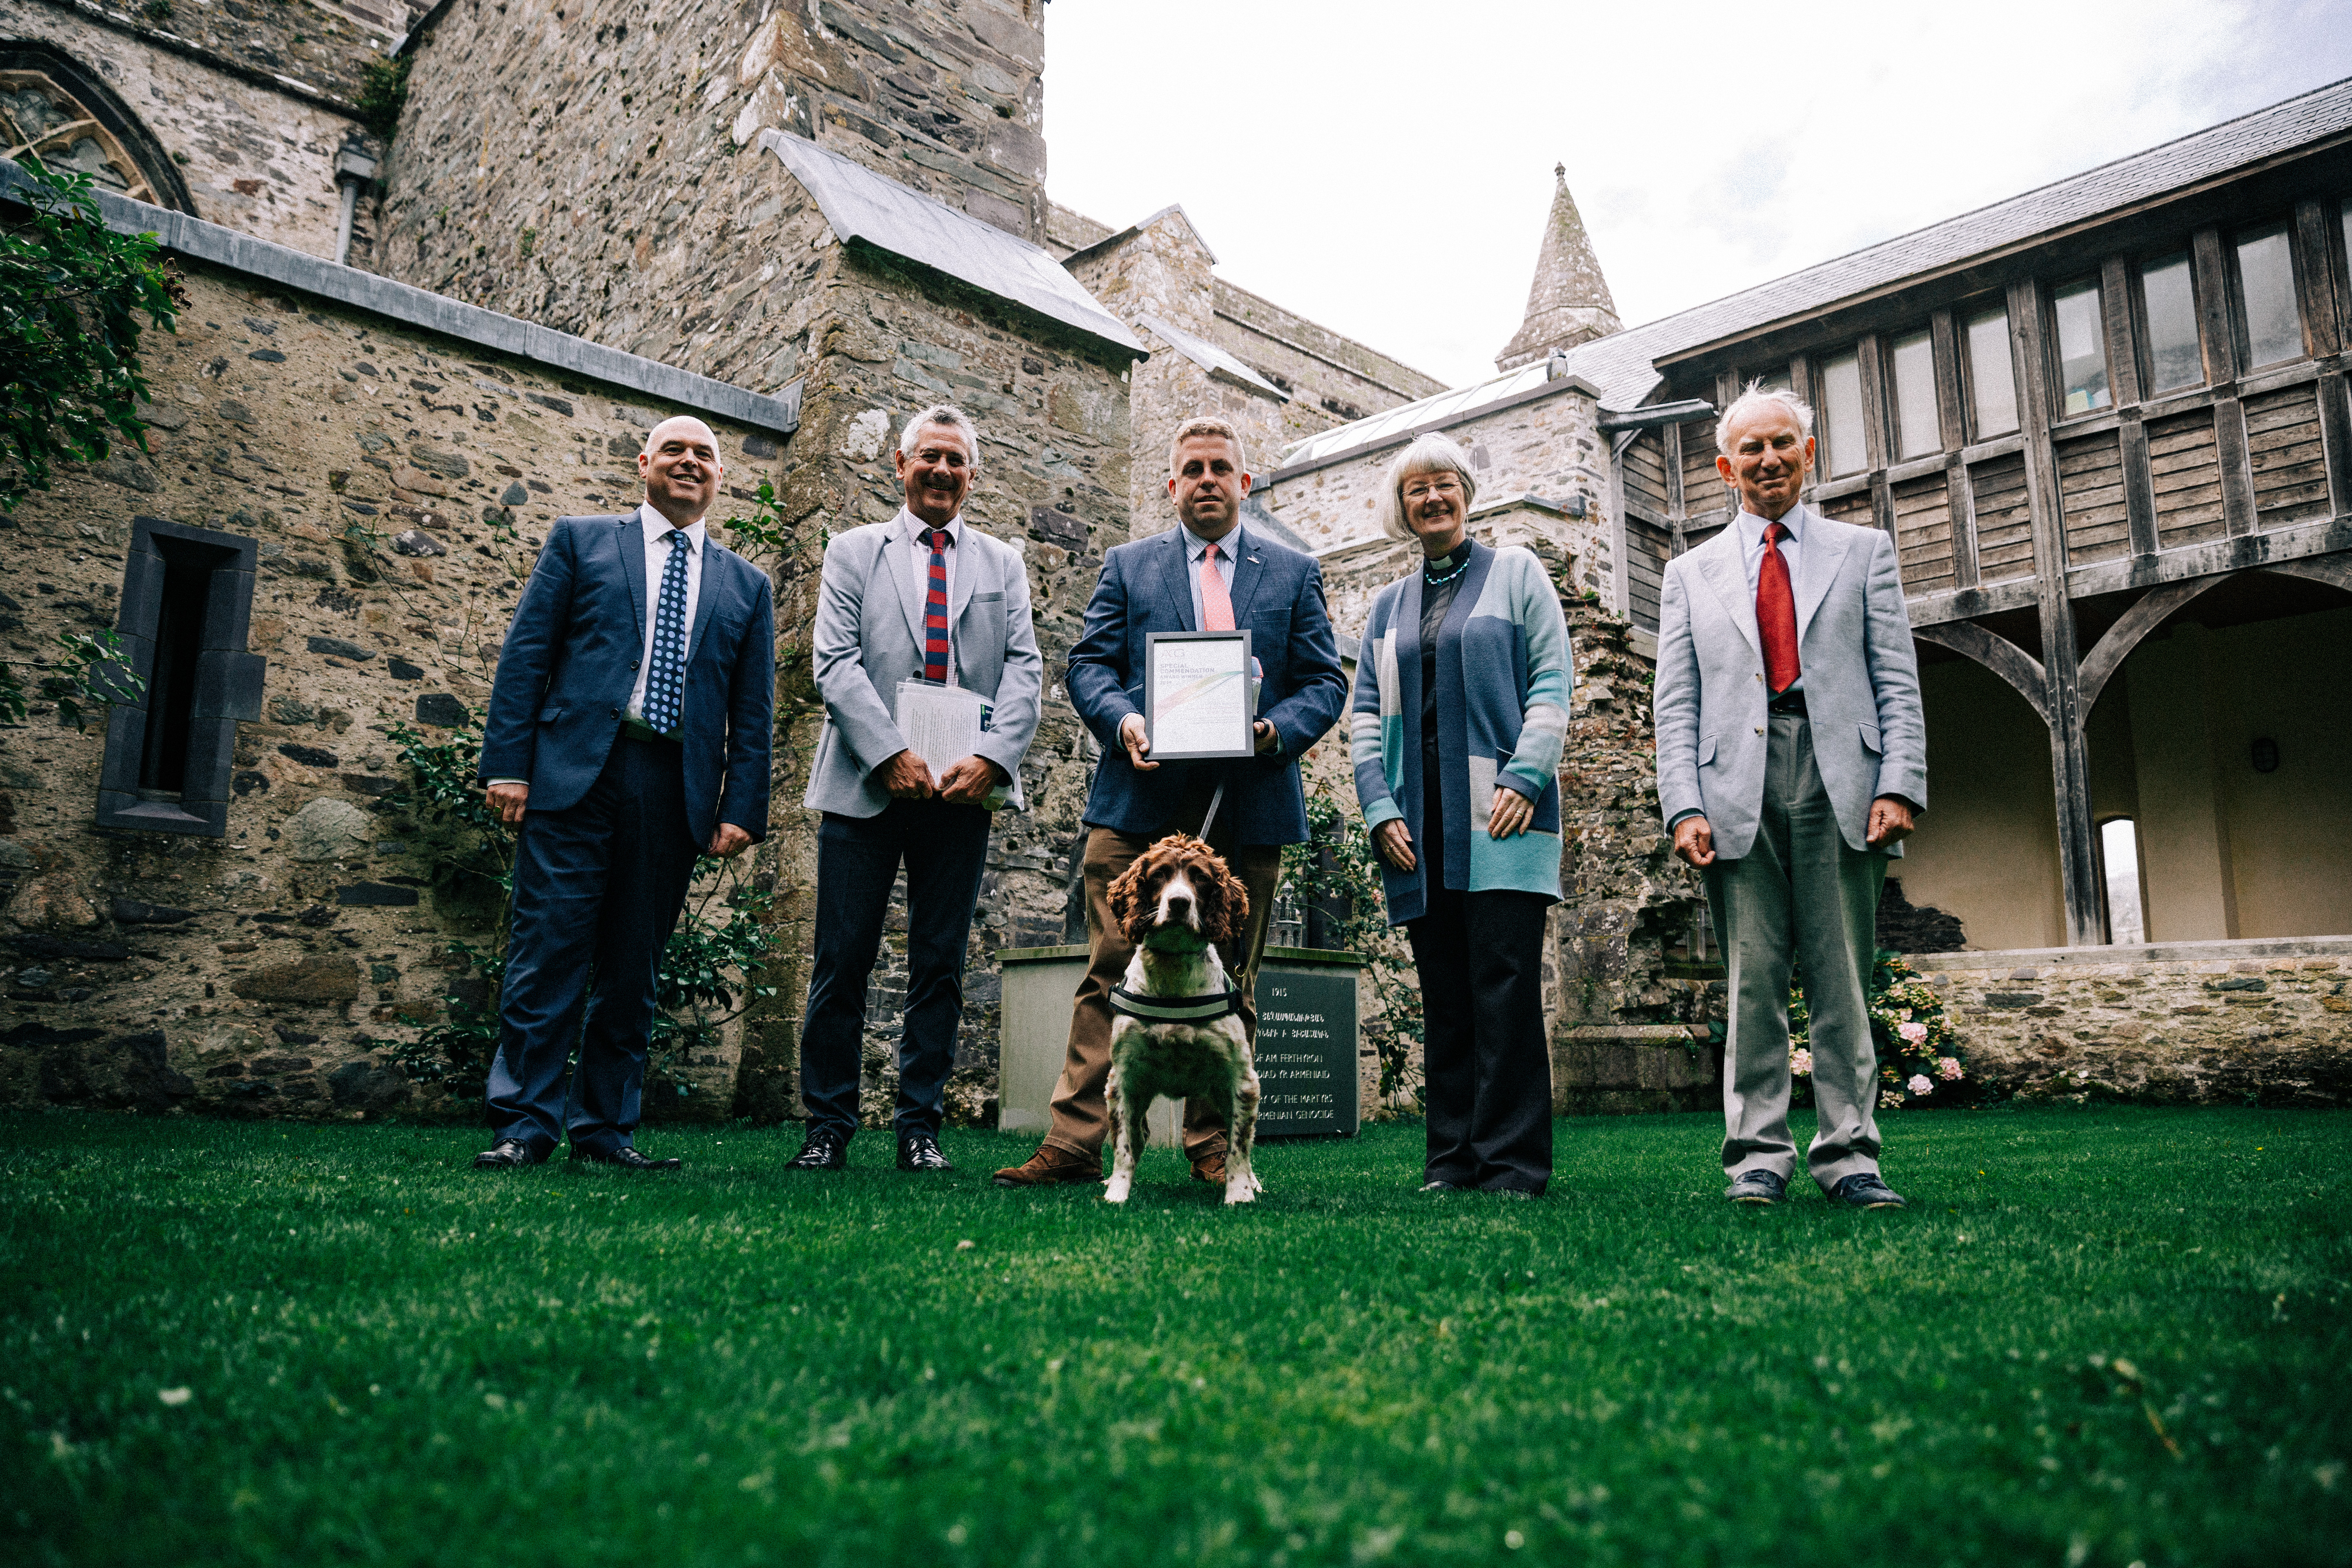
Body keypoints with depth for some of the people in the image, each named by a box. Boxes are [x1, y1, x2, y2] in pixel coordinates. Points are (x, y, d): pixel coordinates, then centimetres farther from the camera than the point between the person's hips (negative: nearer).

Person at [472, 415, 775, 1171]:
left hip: (676, 789, 2)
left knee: (635, 967, 6)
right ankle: (526, 1124, 2)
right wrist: (509, 763, -5)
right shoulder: (580, 540, 13)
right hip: (575, 770, -2)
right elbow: (526, 654, 5)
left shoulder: (747, 585, 18)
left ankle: (605, 1128, 14)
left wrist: (742, 810, 3)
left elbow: (754, 709, 13)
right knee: (549, 950, -5)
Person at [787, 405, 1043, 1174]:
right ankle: (829, 1126, 11)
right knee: (842, 964, 0)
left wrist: (991, 757, -10)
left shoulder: (1003, 564, 16)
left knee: (940, 967, 5)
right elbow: (836, 663, -1)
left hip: (963, 792, 2)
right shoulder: (854, 552, 11)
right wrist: (890, 756, -13)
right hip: (866, 788, -1)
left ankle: (920, 1128, 13)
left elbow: (1024, 669, 6)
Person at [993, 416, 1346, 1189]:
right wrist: (1122, 720, -13)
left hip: (1249, 806, 1)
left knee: (1229, 985, 6)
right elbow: (1089, 664, 8)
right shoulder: (1128, 565, 15)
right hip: (1141, 803, -1)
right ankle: (1075, 1140, -1)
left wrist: (1277, 730, -11)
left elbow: (1324, 680, 9)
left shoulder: (1295, 572, 16)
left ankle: (1215, 1147, 15)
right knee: (1111, 975, -4)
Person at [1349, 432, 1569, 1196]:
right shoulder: (1390, 604, 21)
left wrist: (1525, 777, -12)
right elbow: (1366, 713, 15)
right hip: (1419, 822, 4)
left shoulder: (1516, 572, 11)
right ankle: (1451, 1159, 8)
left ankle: (1513, 1161, -3)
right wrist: (1379, 808, 1)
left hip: (1500, 816, -4)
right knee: (1443, 993, 4)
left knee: (1505, 985, -9)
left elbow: (1552, 681, 2)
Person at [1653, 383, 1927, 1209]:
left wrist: (1900, 784, -6)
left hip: (1840, 782, 0)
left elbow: (1897, 684, 8)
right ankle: (1759, 1154, 7)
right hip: (1738, 791, 0)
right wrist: (1684, 805, -4)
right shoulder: (1690, 574, 16)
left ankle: (1848, 1156, 8)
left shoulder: (1865, 552, 15)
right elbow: (1676, 706, 9)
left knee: (1843, 983, 1)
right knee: (1753, 982, 1)